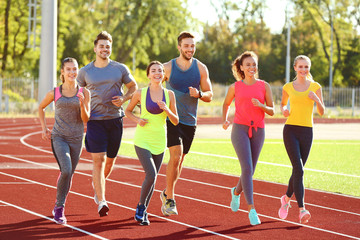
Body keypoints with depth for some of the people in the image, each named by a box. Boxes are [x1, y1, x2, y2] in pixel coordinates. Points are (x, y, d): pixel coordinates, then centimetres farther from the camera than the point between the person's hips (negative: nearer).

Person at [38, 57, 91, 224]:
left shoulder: (84, 93, 0)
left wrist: (82, 104, -20)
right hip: (59, 137, -2)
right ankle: (59, 207, -7)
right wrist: (44, 128, 9)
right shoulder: (54, 93, -1)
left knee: (69, 175, 10)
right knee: (66, 170, -22)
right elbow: (41, 107, 17)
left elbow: (86, 119, -2)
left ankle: (59, 207, 32)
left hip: (76, 139, 2)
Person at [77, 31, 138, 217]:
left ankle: (97, 184, 43)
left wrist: (123, 99, -4)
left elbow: (133, 86, 15)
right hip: (95, 120, -2)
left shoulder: (120, 69, 3)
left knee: (110, 160, 11)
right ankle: (101, 202, -14)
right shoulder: (85, 72, 2)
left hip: (115, 119, 2)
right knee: (98, 160, -12)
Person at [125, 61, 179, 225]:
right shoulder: (140, 93, -4)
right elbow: (128, 111, 11)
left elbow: (176, 121, 5)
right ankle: (140, 207, 4)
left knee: (152, 178, 10)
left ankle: (143, 212, 27)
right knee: (151, 175, -18)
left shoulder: (169, 94, 2)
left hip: (159, 142, 3)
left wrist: (167, 110, -13)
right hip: (142, 141, -3)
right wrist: (137, 120, -8)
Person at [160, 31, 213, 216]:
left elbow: (209, 96, 5)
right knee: (176, 156, -19)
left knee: (179, 160, 11)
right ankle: (169, 199, -9)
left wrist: (199, 94, -16)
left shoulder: (201, 68, 2)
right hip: (171, 119, -3)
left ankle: (167, 193, 33)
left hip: (189, 122, 3)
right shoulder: (168, 68, -5)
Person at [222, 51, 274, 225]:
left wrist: (260, 105, -14)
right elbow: (226, 104, 23)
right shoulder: (235, 87, 6)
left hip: (258, 131, 2)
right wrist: (225, 120, 6)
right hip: (240, 128, -2)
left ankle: (236, 191, 42)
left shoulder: (264, 86, 6)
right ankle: (251, 209, -15)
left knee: (250, 170, 9)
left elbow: (271, 111, 6)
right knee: (247, 168, -16)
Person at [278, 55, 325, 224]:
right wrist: (284, 111, 1)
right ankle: (301, 210, -20)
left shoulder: (315, 87, 5)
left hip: (307, 132, 2)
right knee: (298, 169, -16)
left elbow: (322, 112, 3)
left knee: (298, 170, 11)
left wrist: (316, 99, -16)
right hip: (290, 130, -2)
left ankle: (286, 198, 39)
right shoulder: (288, 87, 6)